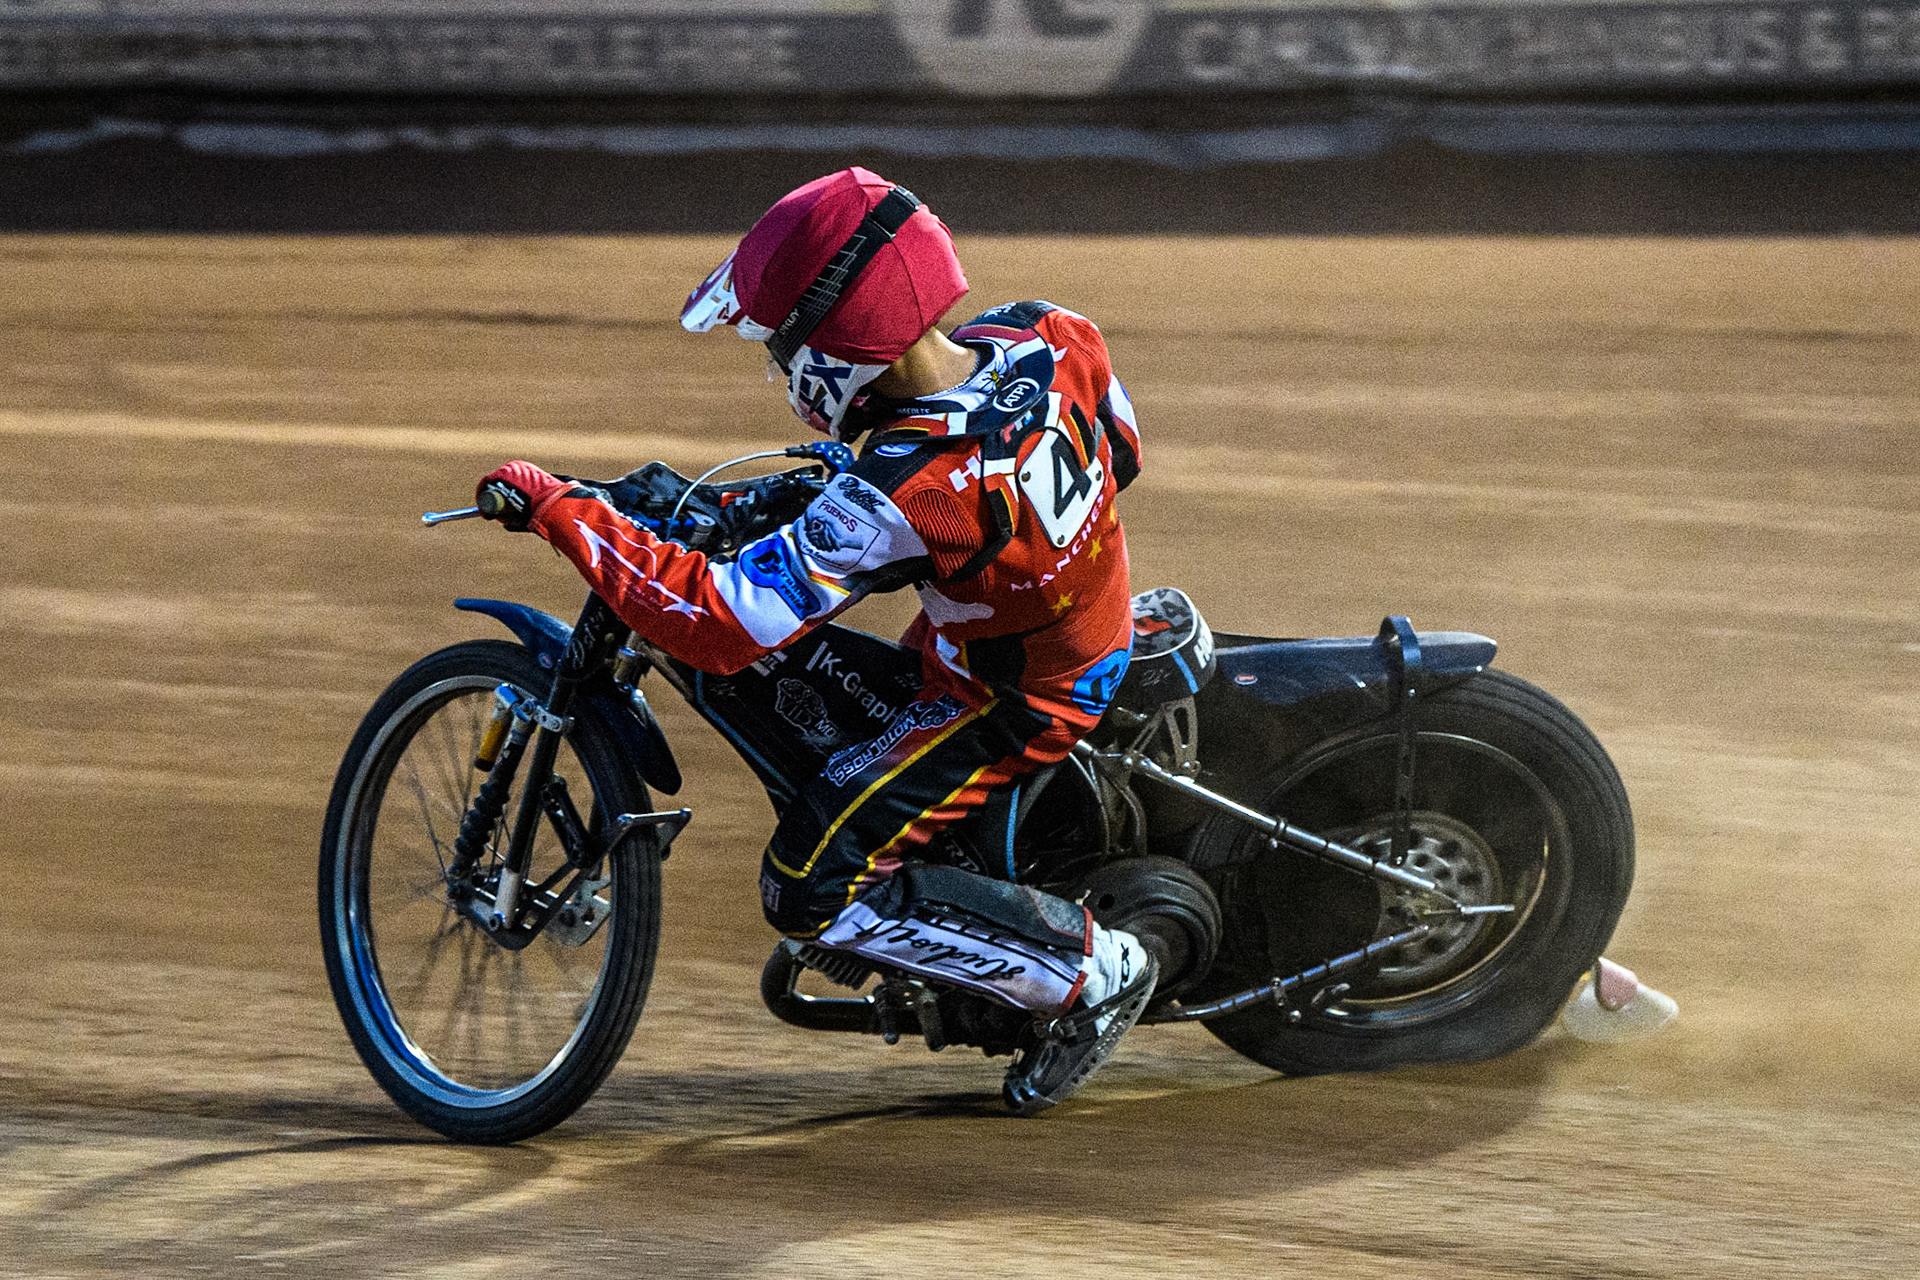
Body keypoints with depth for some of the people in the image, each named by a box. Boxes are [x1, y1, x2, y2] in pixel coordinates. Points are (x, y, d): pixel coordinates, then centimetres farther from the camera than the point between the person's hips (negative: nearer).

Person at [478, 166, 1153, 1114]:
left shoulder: (901, 497, -37)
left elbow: (720, 624, -34)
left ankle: (1091, 970, -1)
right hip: (1102, 632, 8)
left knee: (811, 891, -8)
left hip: (1015, 706, -8)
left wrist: (564, 513, -27)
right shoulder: (1053, 339, -17)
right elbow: (1120, 453, 6)